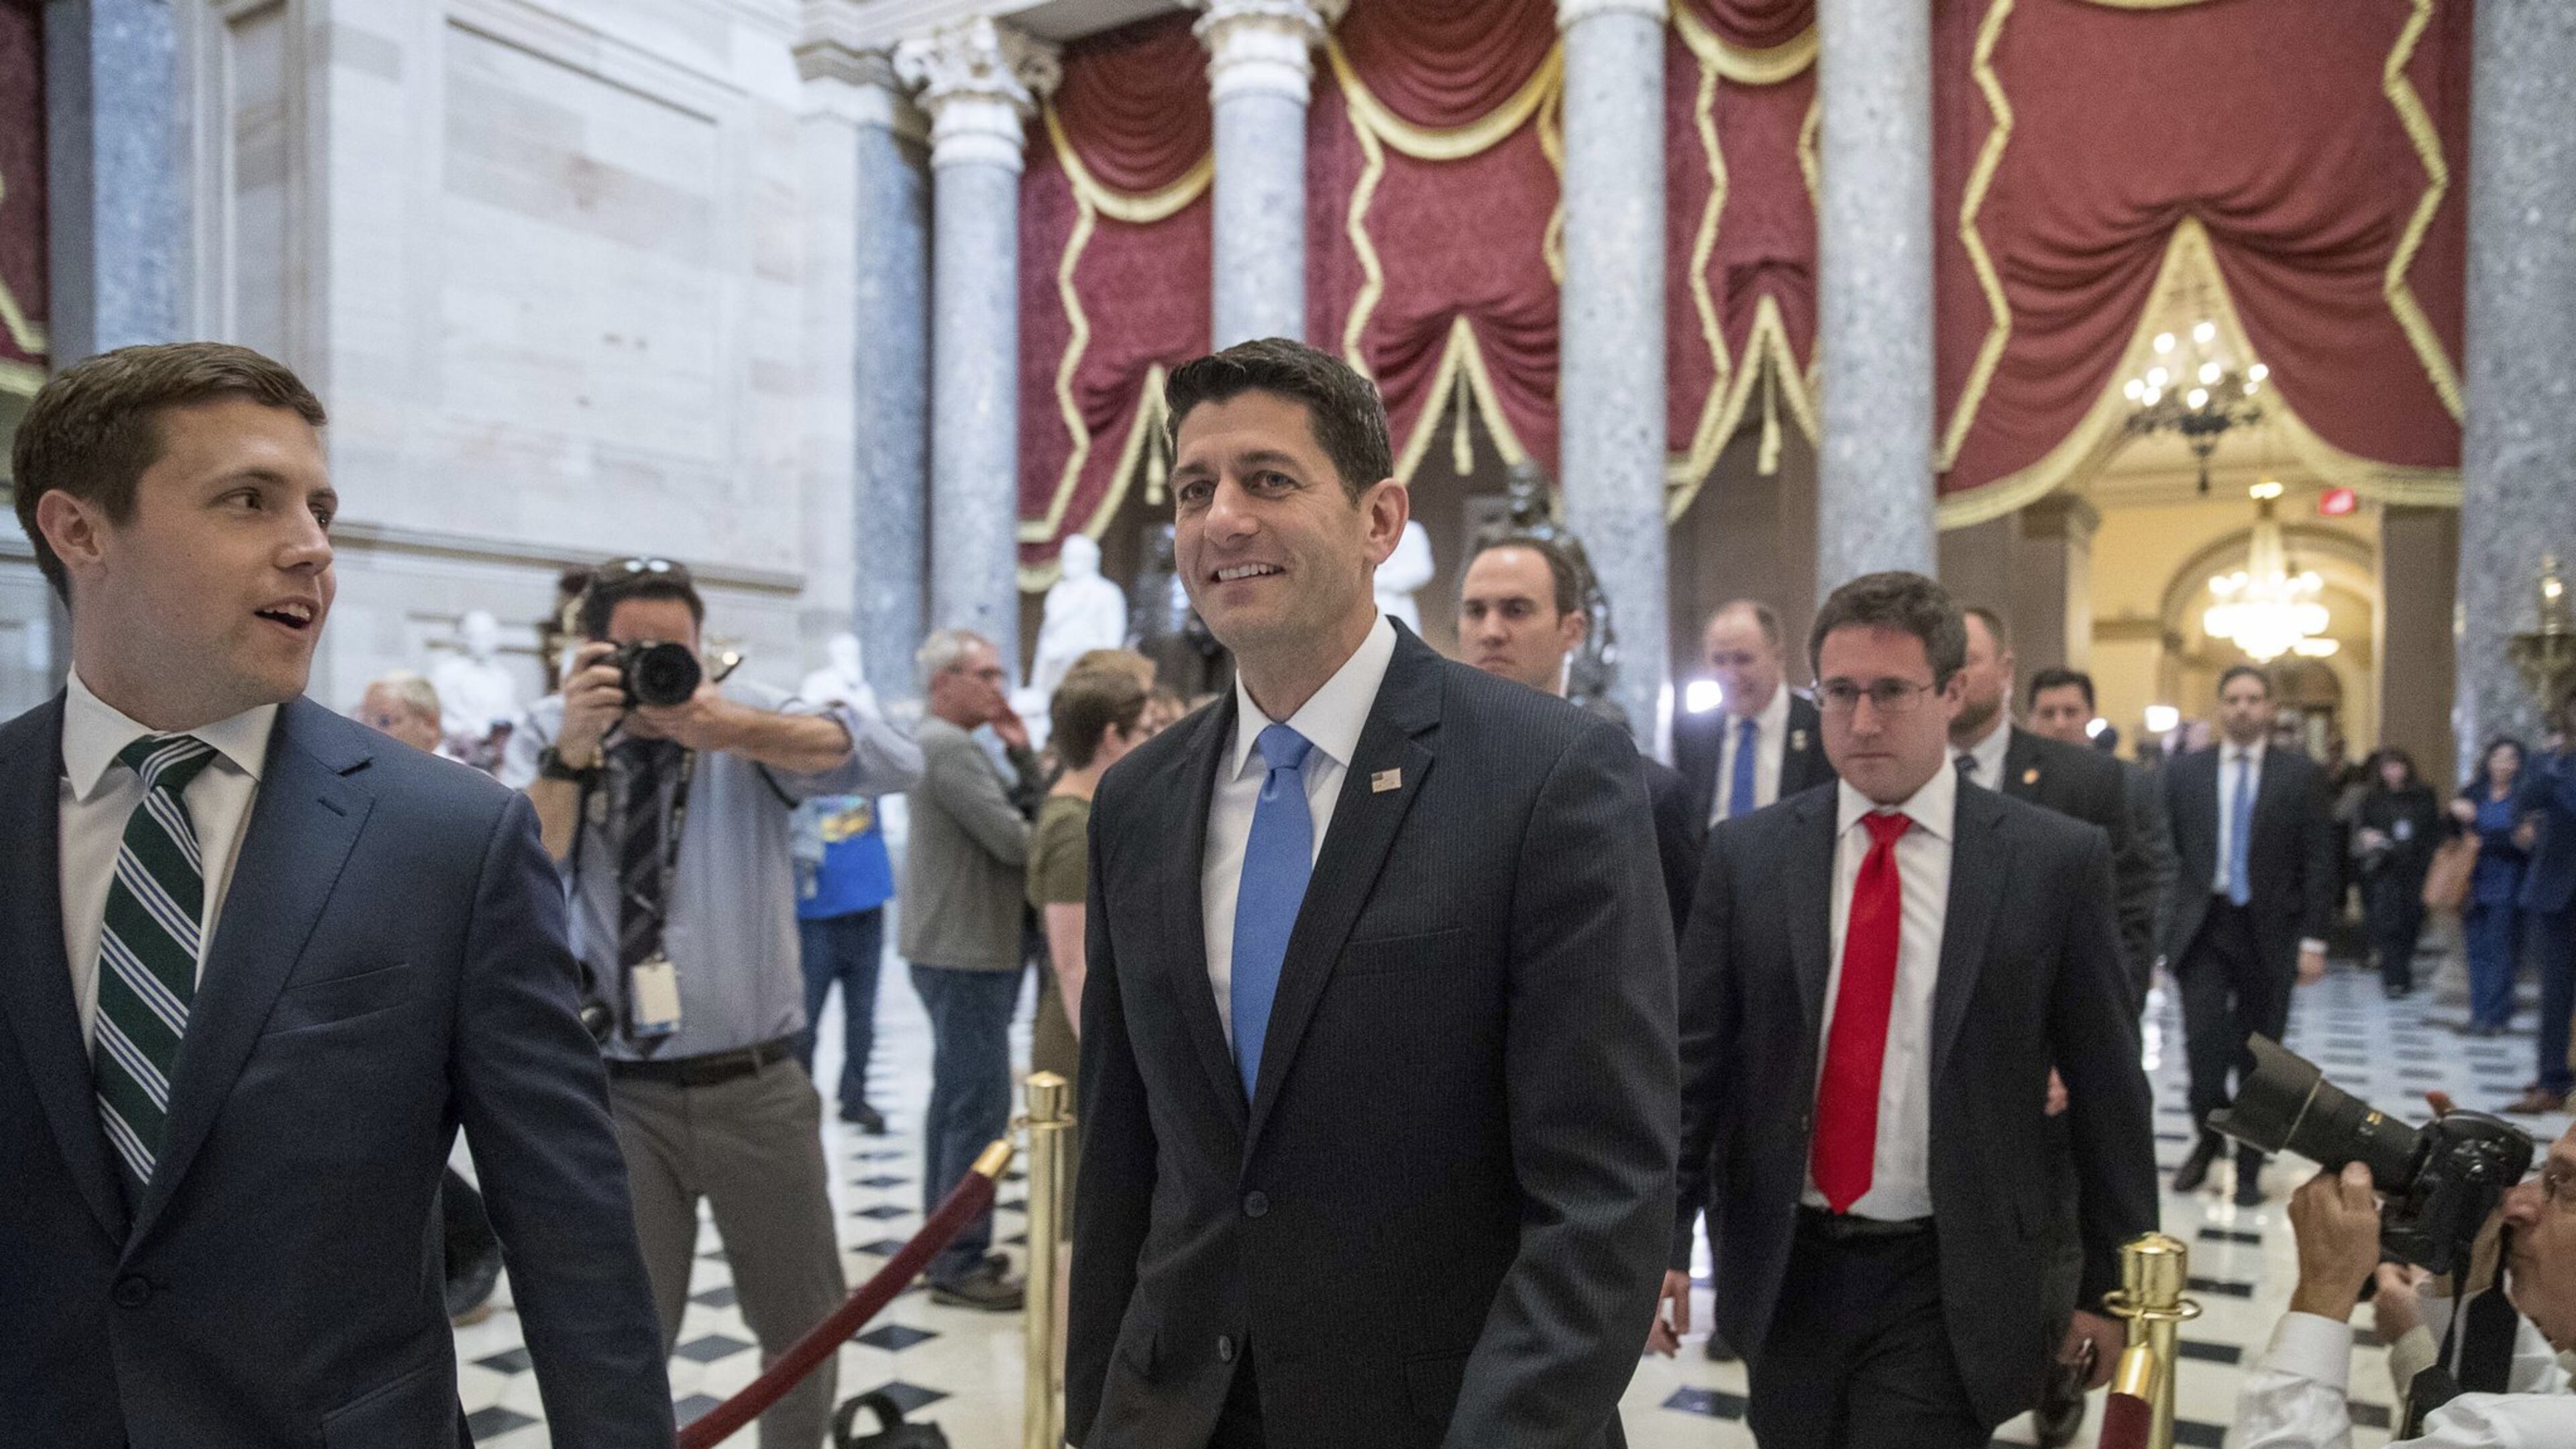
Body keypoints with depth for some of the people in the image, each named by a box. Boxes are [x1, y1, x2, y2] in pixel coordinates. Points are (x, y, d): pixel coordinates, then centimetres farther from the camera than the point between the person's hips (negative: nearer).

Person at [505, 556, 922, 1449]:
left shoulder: (749, 721, -1)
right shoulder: (546, 735, 2)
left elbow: (896, 762, -17)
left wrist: (731, 730, -27)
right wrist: (571, 753, -21)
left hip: (757, 1087, 1)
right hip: (615, 1095, 0)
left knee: (807, 1325, 13)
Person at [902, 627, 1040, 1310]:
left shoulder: (955, 745, 18)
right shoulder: (948, 747, -16)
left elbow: (1029, 809, 14)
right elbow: (1015, 840, -21)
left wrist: (1021, 752, 2)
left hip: (966, 952, 11)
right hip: (966, 954, -11)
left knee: (956, 1100, 17)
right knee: (980, 1106, -7)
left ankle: (948, 1245, 27)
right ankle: (961, 1262, -1)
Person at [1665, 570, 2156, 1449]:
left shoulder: (2056, 860, -6)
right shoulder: (1746, 854, -1)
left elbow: (2106, 1087, -1)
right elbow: (1693, 1061, 1)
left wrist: (2114, 1285, 3)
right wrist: (1662, 1238, -4)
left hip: (1951, 1285, -2)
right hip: (1783, 1272, 3)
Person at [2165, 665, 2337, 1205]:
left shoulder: (2301, 774, 2)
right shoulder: (2186, 771, 5)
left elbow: (2319, 862, 0)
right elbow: (2170, 852, 6)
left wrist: (2313, 939, -5)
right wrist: (2164, 923, 1)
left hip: (2269, 931, 0)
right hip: (2203, 925, 0)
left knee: (2259, 1056, 6)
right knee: (2204, 1042, -10)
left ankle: (2249, 1165, 19)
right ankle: (2208, 1138, 16)